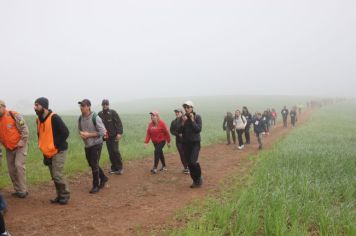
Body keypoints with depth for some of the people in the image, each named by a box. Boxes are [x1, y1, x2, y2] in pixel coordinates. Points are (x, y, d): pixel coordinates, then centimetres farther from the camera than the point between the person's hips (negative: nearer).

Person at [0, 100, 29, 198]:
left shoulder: (14, 115, -16)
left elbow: (24, 128, -15)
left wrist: (22, 141, -18)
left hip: (20, 145, -6)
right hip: (9, 148, 7)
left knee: (19, 165, -15)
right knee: (11, 169, 8)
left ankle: (23, 190, -7)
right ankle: (17, 190, 21)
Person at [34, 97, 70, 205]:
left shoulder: (54, 118, -19)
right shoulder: (39, 120, 6)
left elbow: (65, 132, -20)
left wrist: (57, 146, -16)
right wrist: (44, 148, 11)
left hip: (58, 151, -8)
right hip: (48, 152, 8)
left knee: (57, 175, -9)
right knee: (54, 176, 12)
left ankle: (65, 195, 7)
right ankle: (60, 195, 24)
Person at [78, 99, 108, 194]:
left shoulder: (95, 118, -19)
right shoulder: (80, 118, 1)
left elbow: (102, 132, -19)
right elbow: (79, 129, 16)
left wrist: (88, 134, -22)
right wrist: (81, 134, -8)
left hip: (96, 144, -7)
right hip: (87, 145, 7)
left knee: (94, 165, -3)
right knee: (91, 164, 16)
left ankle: (96, 186, 11)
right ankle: (103, 178, 37)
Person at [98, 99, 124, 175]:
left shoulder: (113, 112, -8)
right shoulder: (100, 114, 3)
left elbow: (119, 123, -11)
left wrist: (119, 133, -19)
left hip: (114, 135, -4)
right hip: (107, 136, 4)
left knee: (115, 151, -10)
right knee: (110, 152, 5)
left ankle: (119, 168, 0)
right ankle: (114, 168, 14)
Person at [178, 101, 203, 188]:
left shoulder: (197, 117, -7)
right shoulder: (182, 118, 3)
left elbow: (199, 129, -17)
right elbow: (179, 131, -2)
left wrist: (192, 120, -20)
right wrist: (183, 122, -15)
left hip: (195, 143, -4)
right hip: (186, 143, 4)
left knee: (193, 161, -18)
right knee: (189, 163, 7)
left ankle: (199, 178, 5)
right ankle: (195, 180, 23)